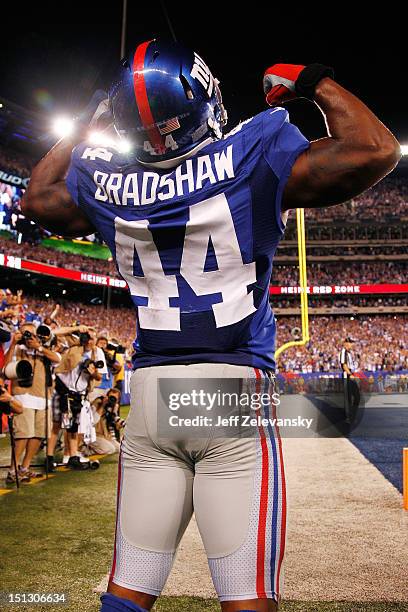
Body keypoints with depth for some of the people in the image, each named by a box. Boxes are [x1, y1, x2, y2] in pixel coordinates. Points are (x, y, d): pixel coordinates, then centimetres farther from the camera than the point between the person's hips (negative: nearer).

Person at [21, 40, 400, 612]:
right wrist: (315, 81, 8)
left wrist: (86, 124, 29)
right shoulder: (249, 158, -6)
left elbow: (38, 197, 26)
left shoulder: (106, 180, 5)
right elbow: (376, 150, -7)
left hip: (149, 394, 4)